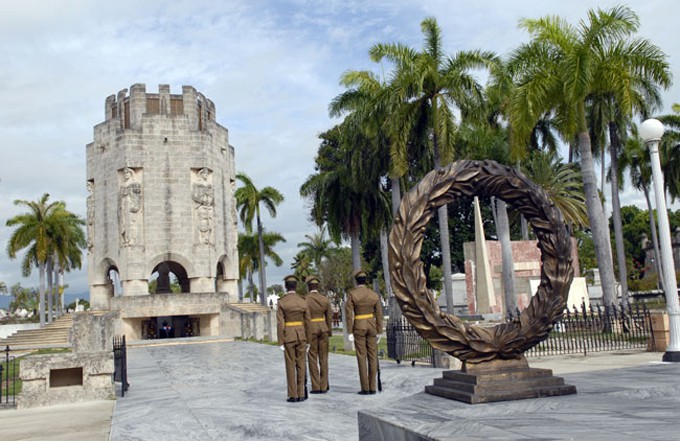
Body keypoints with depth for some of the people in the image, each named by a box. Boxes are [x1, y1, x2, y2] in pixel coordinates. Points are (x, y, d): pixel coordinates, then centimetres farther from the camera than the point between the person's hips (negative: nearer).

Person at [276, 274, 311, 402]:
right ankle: (301, 394, 8)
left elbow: (280, 324, -12)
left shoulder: (281, 302, -9)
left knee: (290, 366, 3)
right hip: (301, 337, 2)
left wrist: (280, 343, -8)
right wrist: (308, 341, 10)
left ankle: (293, 396, 4)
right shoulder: (303, 302, -1)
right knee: (301, 365, 8)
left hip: (288, 337, -2)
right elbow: (307, 323, 1)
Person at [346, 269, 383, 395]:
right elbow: (379, 314, 1)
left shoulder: (351, 294, -8)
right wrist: (379, 332, 7)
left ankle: (365, 388, -1)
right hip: (371, 327, 3)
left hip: (358, 328, -3)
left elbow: (349, 314, -12)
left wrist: (350, 332, -8)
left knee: (361, 357, 0)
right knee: (372, 357, 6)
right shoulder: (374, 294, 1)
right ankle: (372, 388, 6)